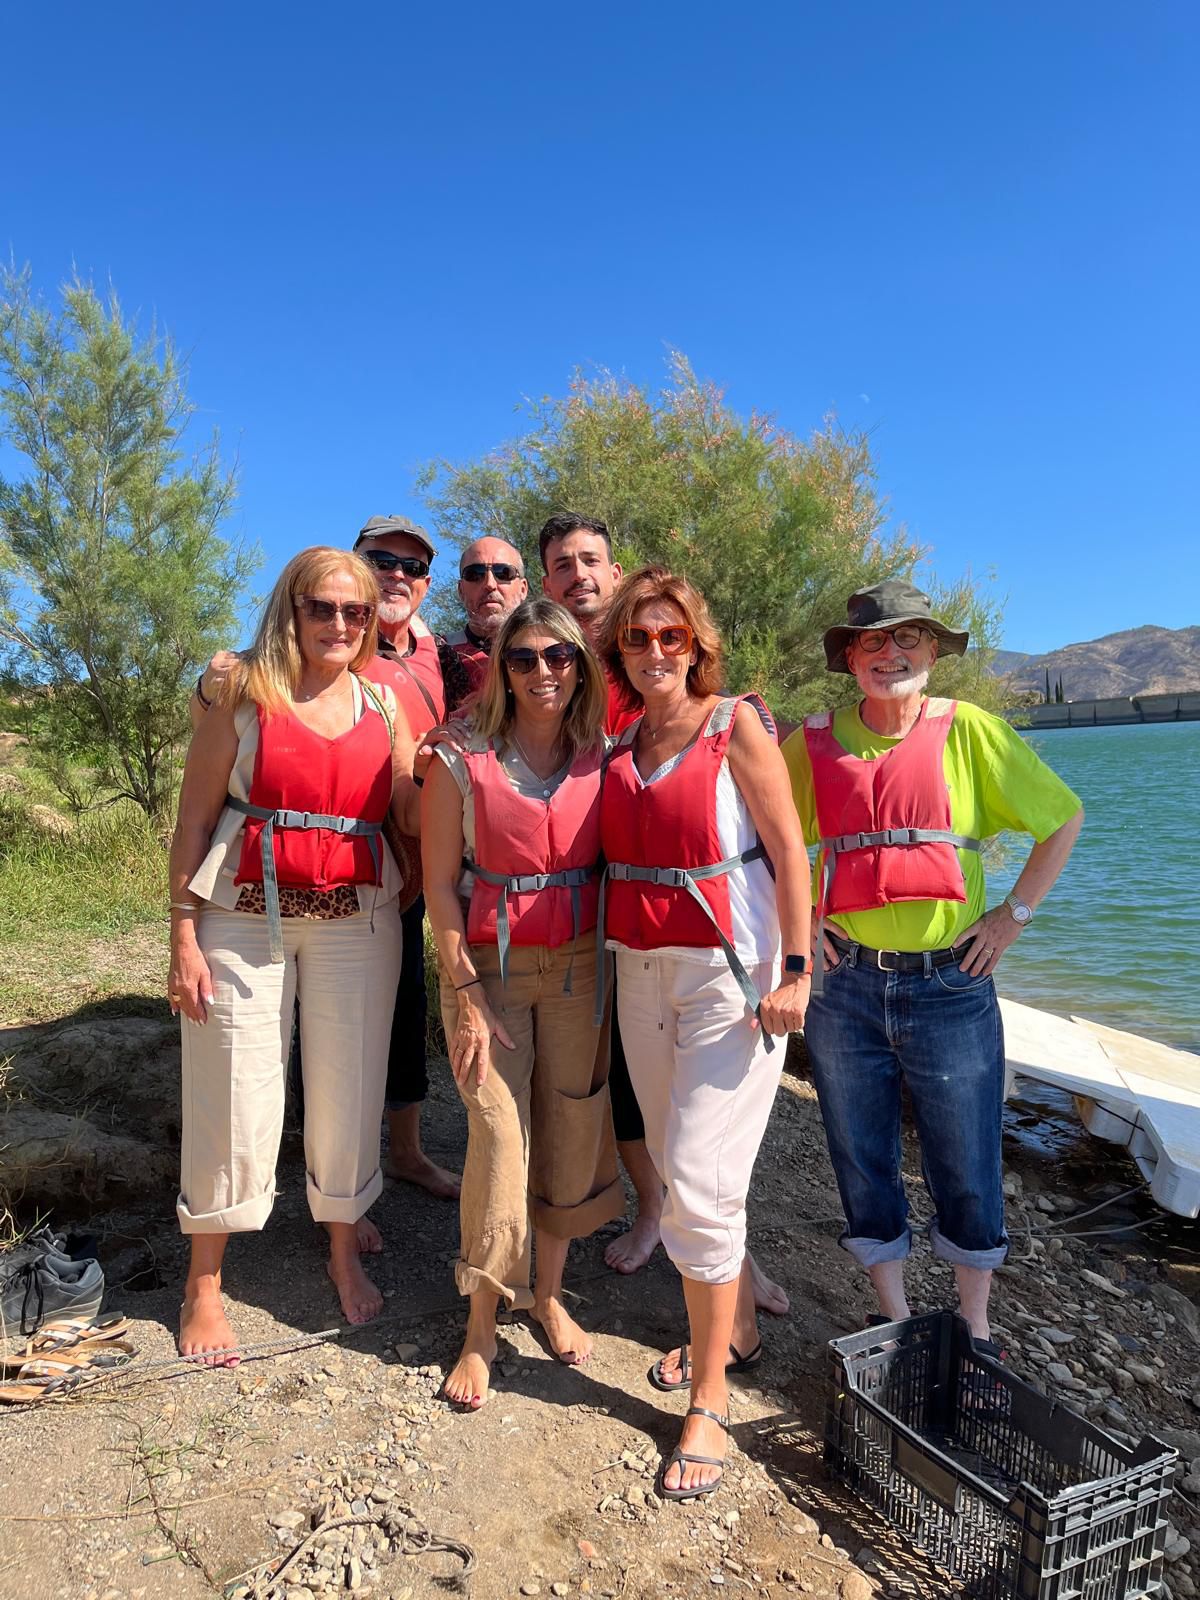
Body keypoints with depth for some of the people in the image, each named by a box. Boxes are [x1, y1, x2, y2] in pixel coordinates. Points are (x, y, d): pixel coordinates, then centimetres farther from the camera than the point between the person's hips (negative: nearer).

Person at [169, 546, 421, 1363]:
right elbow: (195, 820, -3)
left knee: (348, 1089, 10)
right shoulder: (244, 693, -2)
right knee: (233, 1096, 4)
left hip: (358, 920, 2)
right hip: (245, 918, -2)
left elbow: (419, 815, 5)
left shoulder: (384, 704, 7)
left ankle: (345, 1253, 34)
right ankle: (205, 1286, 25)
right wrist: (184, 936, -6)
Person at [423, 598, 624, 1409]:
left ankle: (549, 1292, 31)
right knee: (500, 1135, -4)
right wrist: (467, 994, -9)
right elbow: (440, 884, -5)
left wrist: (615, 977, 0)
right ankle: (482, 1326, 17)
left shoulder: (603, 759, 1)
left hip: (581, 966, 3)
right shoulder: (462, 762, -6)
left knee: (573, 1129, 8)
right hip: (490, 966, -2)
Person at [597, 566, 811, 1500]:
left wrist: (795, 969, -14)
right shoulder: (619, 744, 9)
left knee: (699, 1177, -7)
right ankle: (736, 1329, 38)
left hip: (729, 970, -6)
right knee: (678, 1167, 15)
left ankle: (708, 1405, 11)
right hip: (642, 970, 6)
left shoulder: (737, 724, -6)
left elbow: (788, 851, -8)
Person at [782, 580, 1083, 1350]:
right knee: (863, 1163, 13)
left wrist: (1015, 914, 0)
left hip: (950, 983, -1)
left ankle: (974, 1331, 33)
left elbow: (1065, 817, 4)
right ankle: (894, 1319, 33)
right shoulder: (815, 742, 1)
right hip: (845, 983, 2)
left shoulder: (969, 729, -4)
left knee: (966, 1168, 10)